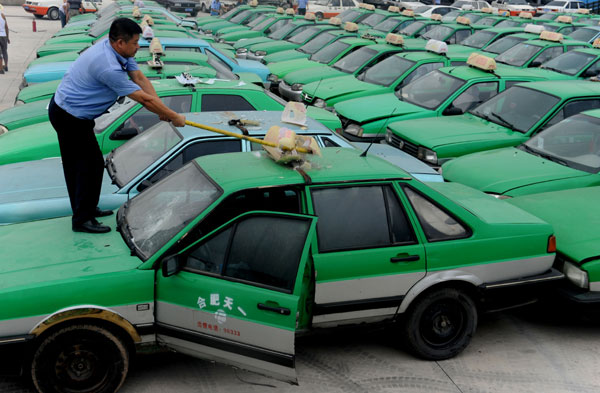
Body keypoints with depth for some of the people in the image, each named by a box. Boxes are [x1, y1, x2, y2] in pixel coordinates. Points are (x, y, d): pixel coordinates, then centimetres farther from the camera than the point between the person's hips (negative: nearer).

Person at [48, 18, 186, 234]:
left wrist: (161, 109, -10)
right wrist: (174, 117, -17)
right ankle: (82, 219, 7)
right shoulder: (108, 67, -32)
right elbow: (144, 98, -27)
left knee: (79, 164, 19)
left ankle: (86, 209, 33)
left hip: (67, 109, 10)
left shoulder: (120, 51, -4)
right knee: (91, 164, -3)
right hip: (70, 117, -10)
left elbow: (140, 78, -1)